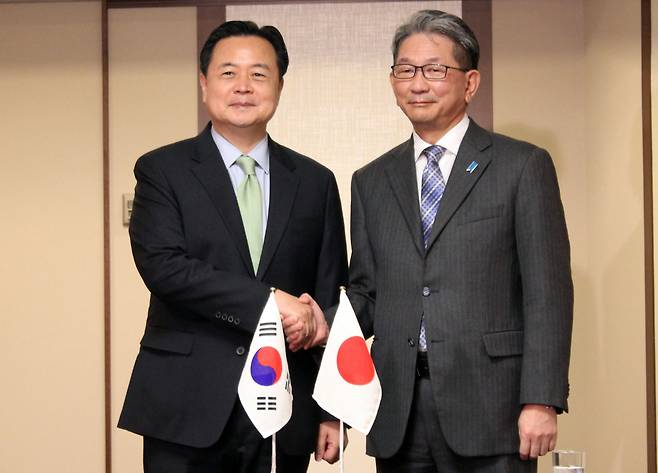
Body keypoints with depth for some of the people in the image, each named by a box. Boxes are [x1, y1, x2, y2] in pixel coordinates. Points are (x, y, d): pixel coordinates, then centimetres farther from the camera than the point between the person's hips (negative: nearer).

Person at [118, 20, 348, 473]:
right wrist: (269, 300, -18)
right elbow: (162, 265, -12)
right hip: (187, 408, -2)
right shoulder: (162, 170, 2)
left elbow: (331, 298, 9)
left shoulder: (315, 181, 9)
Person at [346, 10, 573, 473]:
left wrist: (541, 401, -11)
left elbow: (547, 293, -3)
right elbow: (366, 289, 15)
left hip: (488, 405, -3)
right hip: (397, 415, 4)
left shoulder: (523, 166, 2)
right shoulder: (371, 182, 15)